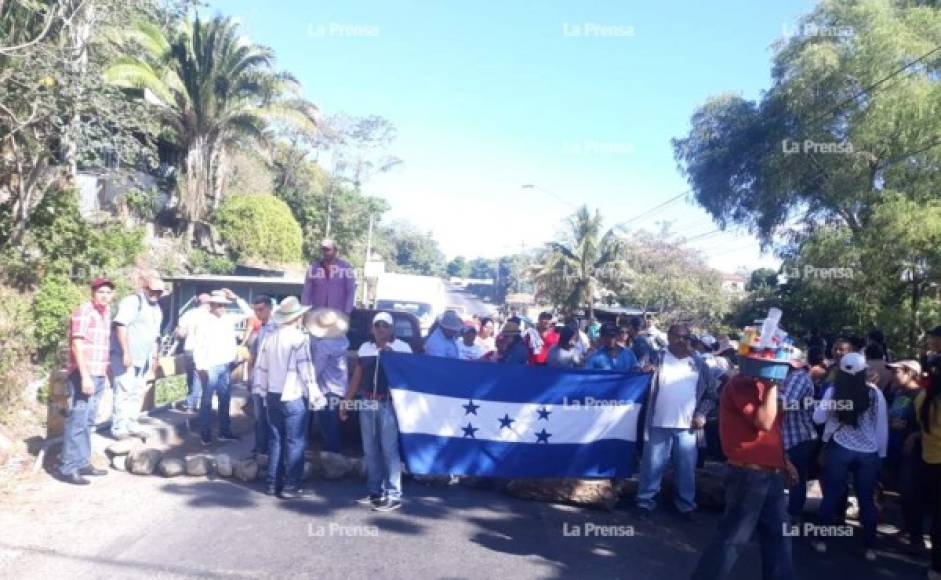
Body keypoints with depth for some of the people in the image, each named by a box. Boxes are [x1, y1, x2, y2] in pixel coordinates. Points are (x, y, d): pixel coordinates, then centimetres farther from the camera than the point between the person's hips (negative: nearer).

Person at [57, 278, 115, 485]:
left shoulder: (106, 313, 15)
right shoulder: (83, 312, -10)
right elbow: (77, 346, -16)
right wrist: (85, 376, -22)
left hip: (99, 376, 8)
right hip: (84, 375, -8)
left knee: (88, 422, 12)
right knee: (77, 422, -7)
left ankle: (82, 463, 19)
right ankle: (67, 467, -2)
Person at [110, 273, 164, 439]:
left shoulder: (157, 308, 17)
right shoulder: (132, 301, -9)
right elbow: (120, 325, -18)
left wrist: (154, 356, 21)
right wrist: (125, 352, -22)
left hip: (144, 359, 8)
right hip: (126, 356, -8)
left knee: (137, 393, 11)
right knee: (124, 392, -7)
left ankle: (132, 425, 20)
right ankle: (119, 428, -2)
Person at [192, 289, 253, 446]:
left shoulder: (228, 319, 8)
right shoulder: (205, 322, -7)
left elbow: (248, 313, 11)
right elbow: (198, 346, -8)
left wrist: (236, 298, 1)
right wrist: (201, 367, -14)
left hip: (225, 366, 6)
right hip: (210, 367, -6)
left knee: (225, 399, 12)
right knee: (207, 400, 2)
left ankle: (224, 432, 22)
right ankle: (205, 434, 11)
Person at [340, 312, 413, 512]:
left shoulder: (402, 348, -4)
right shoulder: (364, 348, 12)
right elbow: (356, 377, 17)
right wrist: (346, 402, 15)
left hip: (389, 404, -6)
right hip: (367, 403, 6)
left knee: (389, 450, -5)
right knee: (370, 450, 12)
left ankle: (394, 495, 1)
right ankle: (375, 491, 24)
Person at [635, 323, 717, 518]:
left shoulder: (699, 363, 9)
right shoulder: (658, 358, 4)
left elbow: (711, 392, 14)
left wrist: (702, 413, 1)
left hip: (688, 426, 2)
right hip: (660, 424, -2)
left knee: (686, 468, 9)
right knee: (653, 465, 4)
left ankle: (686, 503, 23)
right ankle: (645, 500, 15)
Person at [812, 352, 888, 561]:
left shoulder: (833, 391, -9)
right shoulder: (875, 393, -7)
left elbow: (818, 418, 1)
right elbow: (882, 426, 0)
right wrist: (881, 454, 10)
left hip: (839, 450, -1)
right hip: (869, 453, 1)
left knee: (831, 496, 10)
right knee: (867, 499, 12)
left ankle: (822, 541, 18)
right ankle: (870, 548, 19)